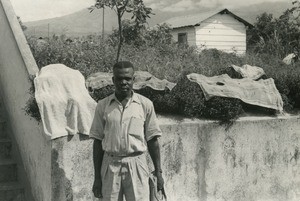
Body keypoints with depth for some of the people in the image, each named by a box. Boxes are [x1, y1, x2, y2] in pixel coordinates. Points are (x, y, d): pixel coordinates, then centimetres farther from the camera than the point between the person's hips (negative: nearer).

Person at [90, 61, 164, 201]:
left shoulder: (145, 104, 3)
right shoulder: (103, 106, 4)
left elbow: (152, 140, 6)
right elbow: (98, 142, 6)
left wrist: (158, 171, 3)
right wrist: (97, 177, 5)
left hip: (136, 164, -1)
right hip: (110, 165, 1)